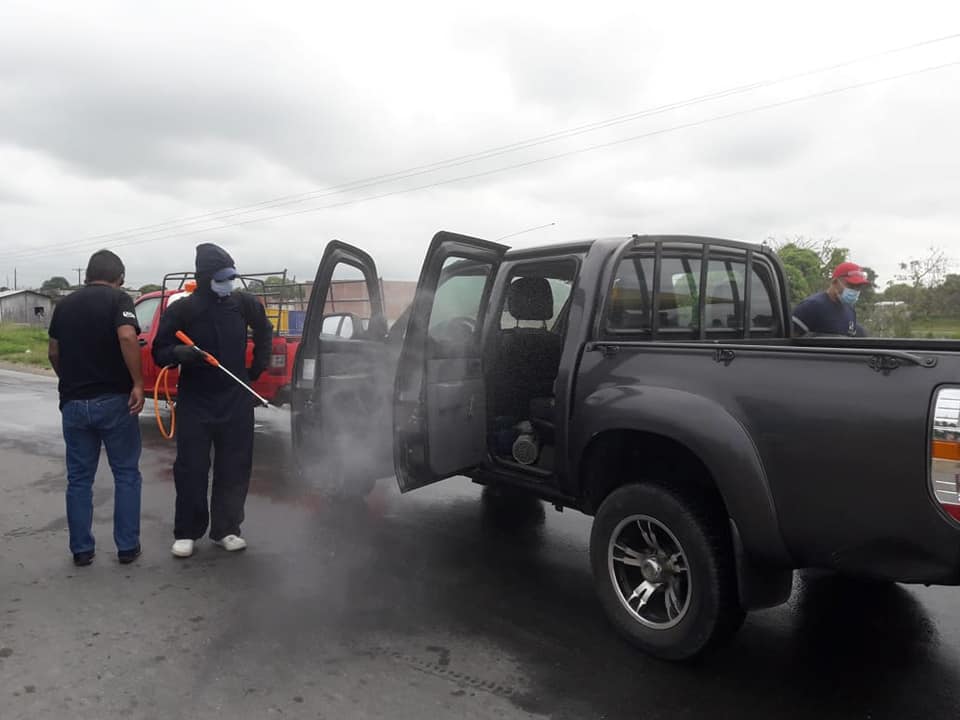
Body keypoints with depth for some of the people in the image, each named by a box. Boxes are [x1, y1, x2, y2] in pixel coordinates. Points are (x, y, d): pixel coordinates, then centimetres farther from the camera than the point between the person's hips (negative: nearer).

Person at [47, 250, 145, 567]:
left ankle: (81, 549, 17)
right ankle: (127, 547, 11)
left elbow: (53, 353, 17)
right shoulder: (118, 298, -6)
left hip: (73, 402, 4)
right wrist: (138, 383, -19)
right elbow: (127, 338, -23)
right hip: (114, 400, -4)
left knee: (79, 478, 13)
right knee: (126, 475, 8)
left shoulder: (64, 304, 11)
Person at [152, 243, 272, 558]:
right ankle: (186, 532, 14)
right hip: (194, 401, -2)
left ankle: (226, 529, 18)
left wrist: (259, 364, 13)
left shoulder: (243, 303, 0)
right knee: (191, 468, 0)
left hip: (236, 400, 2)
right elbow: (160, 352, -3)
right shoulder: (181, 310, -6)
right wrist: (182, 353, -24)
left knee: (234, 468, 5)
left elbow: (264, 330, 20)